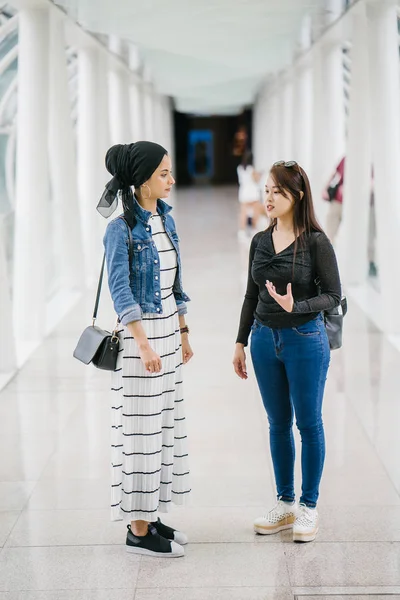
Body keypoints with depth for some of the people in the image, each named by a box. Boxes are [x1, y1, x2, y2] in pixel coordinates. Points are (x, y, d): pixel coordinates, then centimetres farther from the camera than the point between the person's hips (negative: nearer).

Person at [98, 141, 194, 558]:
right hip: (139, 334, -8)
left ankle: (151, 517, 24)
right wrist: (143, 344, -23)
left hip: (168, 332, 8)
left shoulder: (166, 219, 9)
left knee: (166, 424, 12)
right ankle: (138, 531, 8)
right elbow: (120, 291, -18)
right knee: (141, 427, -2)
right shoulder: (121, 228, -14)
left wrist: (183, 334, 17)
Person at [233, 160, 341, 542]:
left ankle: (309, 507, 18)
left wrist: (296, 307, -25)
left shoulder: (316, 242, -10)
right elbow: (252, 295, 11)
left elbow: (333, 295, -9)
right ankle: (285, 504, 24)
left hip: (305, 340, -5)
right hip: (265, 339, 5)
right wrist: (241, 342, 11)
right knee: (278, 424, 12)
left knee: (309, 423, 5)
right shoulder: (260, 241, 5)